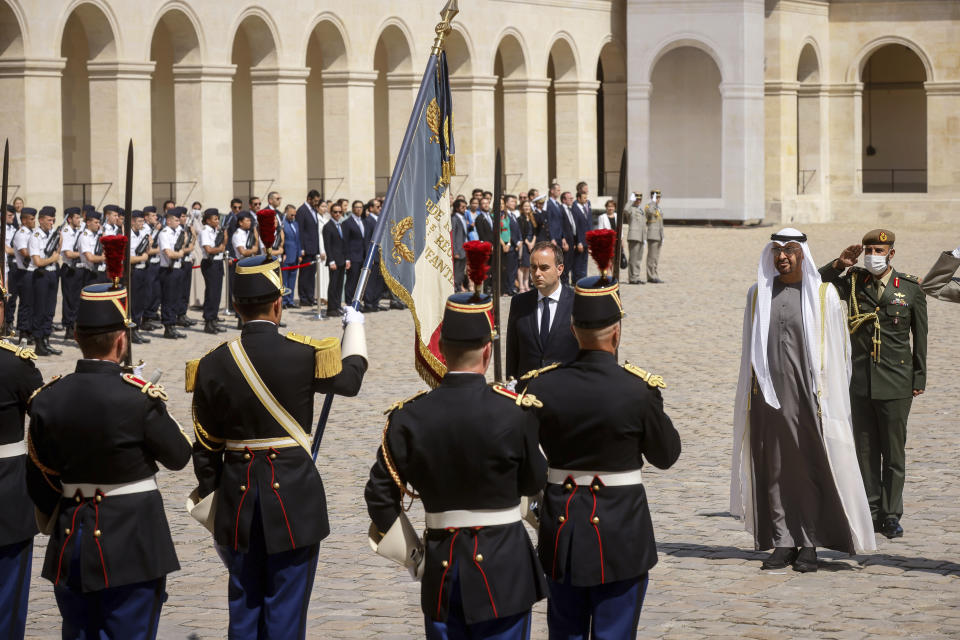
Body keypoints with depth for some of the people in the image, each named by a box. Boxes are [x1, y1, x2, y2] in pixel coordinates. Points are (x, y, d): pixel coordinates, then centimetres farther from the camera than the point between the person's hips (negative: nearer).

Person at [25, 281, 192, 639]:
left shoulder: (47, 399, -3)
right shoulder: (140, 398, -17)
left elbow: (39, 485, 5)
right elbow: (178, 457, -2)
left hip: (71, 543, 4)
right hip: (132, 543, -4)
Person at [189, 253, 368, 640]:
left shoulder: (213, 365, -4)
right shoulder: (303, 355, -12)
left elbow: (205, 447, 3)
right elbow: (350, 378, 10)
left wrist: (211, 503, 14)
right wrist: (354, 327, 29)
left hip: (238, 496, 3)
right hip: (294, 497, -3)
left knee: (244, 608, 13)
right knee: (286, 608, 3)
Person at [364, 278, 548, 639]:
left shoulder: (409, 417, -5)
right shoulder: (514, 411, -12)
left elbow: (380, 495, -2)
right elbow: (533, 482, 2)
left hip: (442, 567, 2)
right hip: (504, 564, -2)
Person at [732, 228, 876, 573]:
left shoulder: (824, 295, 0)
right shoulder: (758, 295, 10)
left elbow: (835, 351, 1)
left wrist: (827, 398, -5)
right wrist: (749, 400, 11)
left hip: (808, 395, -3)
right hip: (769, 395, 3)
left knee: (810, 468, -2)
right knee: (774, 469, 3)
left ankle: (809, 544, 5)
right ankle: (783, 543, 9)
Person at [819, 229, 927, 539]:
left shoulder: (911, 289, 0)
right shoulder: (854, 282, 5)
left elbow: (920, 336, 5)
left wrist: (919, 379, 3)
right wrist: (839, 264, -10)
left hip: (896, 384, -2)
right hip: (860, 382, 2)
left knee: (894, 452, 1)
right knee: (866, 451, 6)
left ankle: (891, 514, 7)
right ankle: (872, 512, 13)